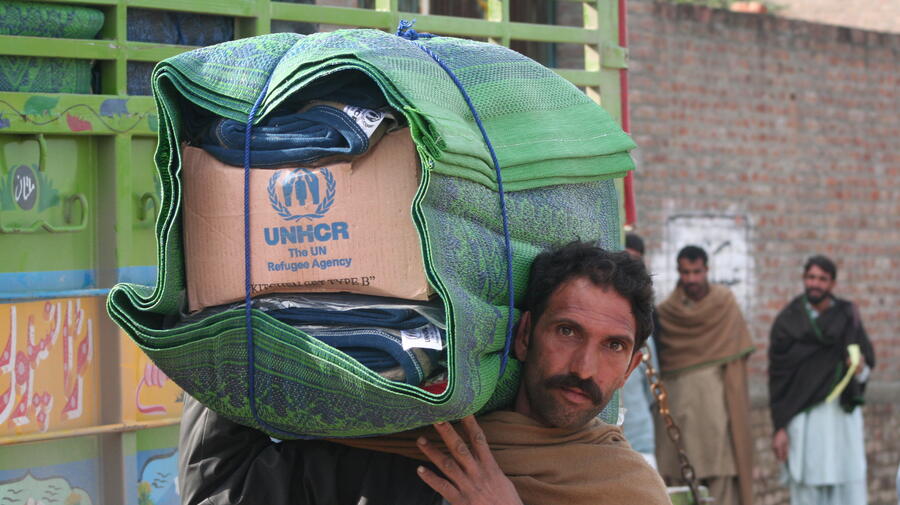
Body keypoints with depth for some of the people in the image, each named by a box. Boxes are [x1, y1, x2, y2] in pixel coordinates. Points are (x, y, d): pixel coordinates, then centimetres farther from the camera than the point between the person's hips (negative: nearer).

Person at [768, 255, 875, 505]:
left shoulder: (848, 315, 7)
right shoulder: (786, 322, 0)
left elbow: (868, 358, 9)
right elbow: (777, 378, -1)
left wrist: (860, 369, -16)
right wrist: (779, 427, -6)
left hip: (843, 412, 2)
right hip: (804, 416, -2)